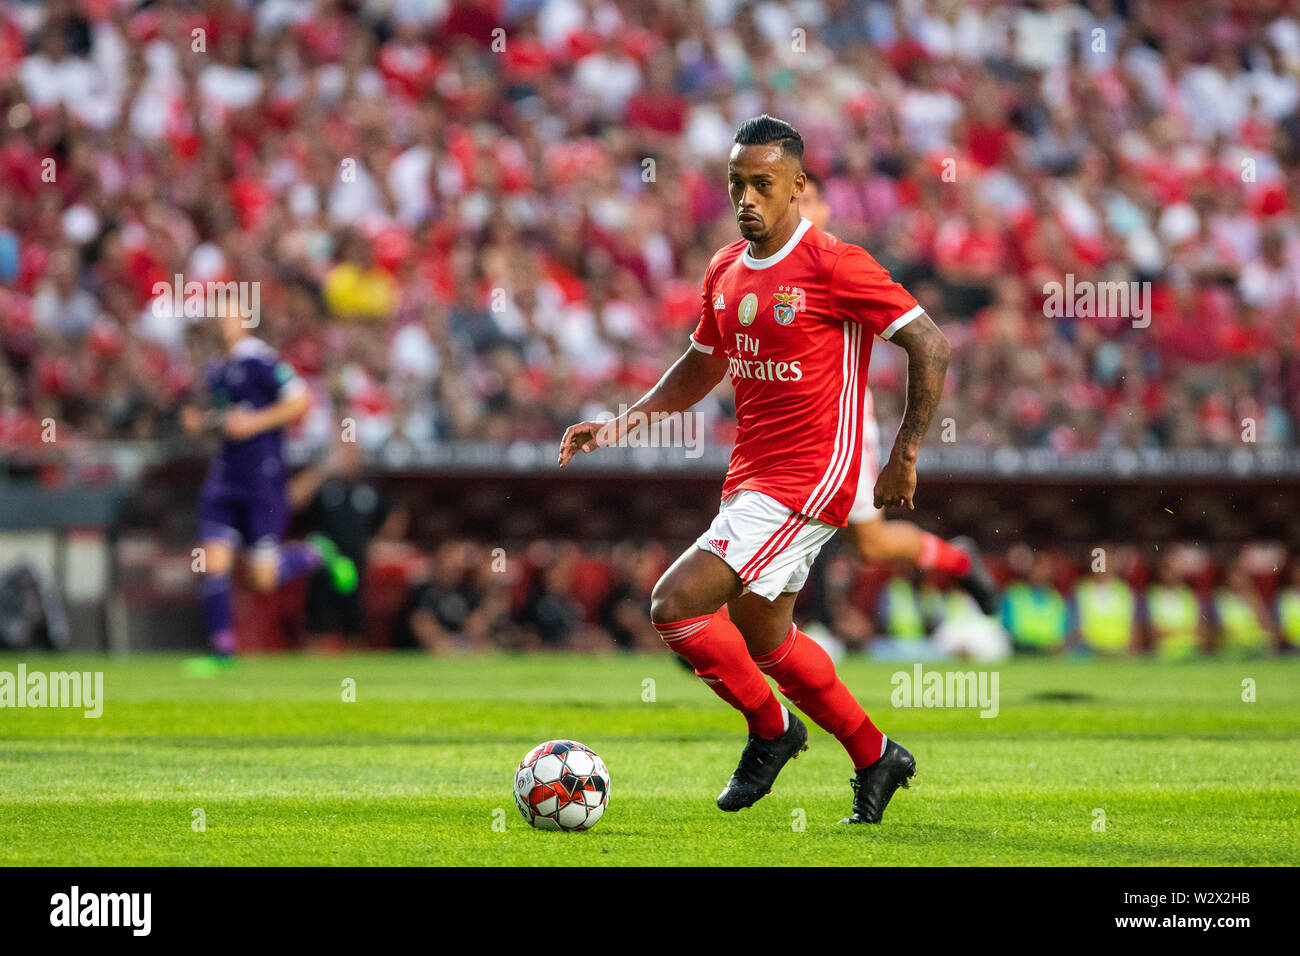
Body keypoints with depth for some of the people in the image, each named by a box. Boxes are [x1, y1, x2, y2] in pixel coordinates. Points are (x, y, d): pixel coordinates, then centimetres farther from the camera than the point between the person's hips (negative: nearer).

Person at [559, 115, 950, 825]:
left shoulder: (832, 266, -15)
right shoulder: (725, 272, 8)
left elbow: (930, 345, -14)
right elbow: (701, 365, 23)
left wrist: (903, 457, -12)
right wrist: (622, 425, 12)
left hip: (807, 483, -9)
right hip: (751, 475, 9)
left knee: (675, 605, -16)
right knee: (763, 637, 18)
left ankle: (770, 730, 6)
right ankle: (877, 758, 33)